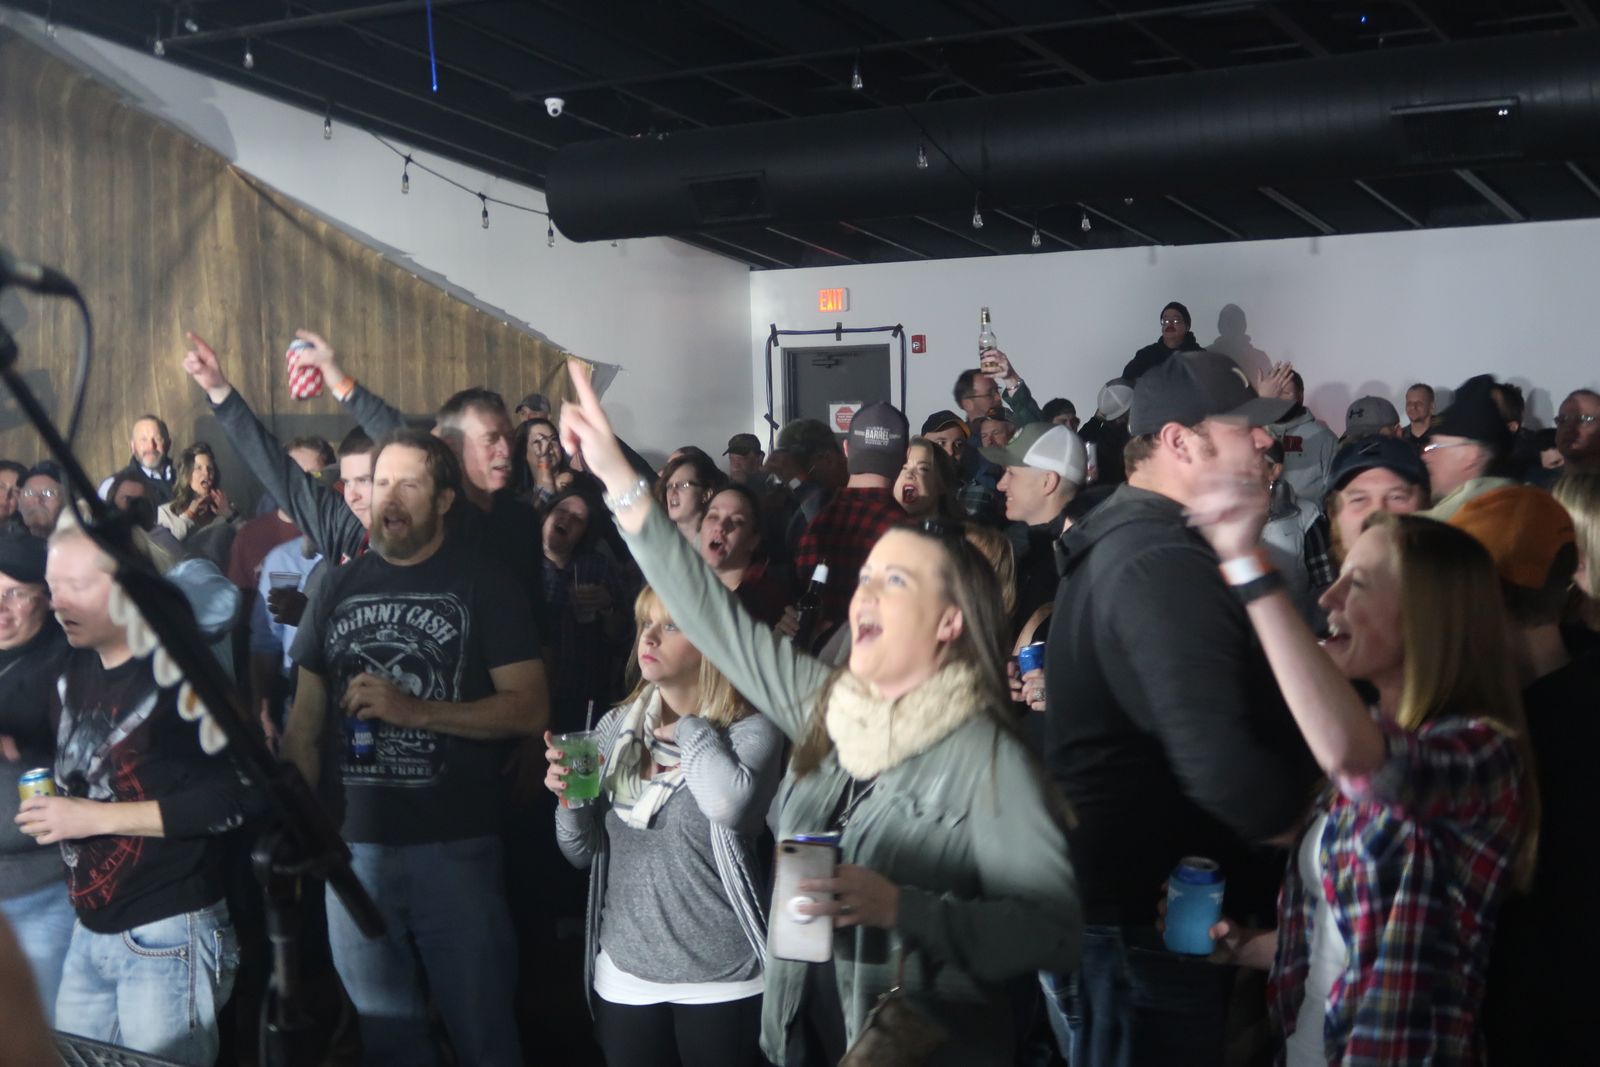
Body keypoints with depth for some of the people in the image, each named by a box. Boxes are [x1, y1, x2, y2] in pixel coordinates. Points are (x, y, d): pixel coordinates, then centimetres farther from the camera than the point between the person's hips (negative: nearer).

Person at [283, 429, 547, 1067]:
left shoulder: (483, 584, -3)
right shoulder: (339, 588, 8)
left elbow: (530, 708, -10)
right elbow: (305, 720, 10)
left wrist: (415, 709, -19)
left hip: (455, 844, -3)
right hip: (354, 843, 4)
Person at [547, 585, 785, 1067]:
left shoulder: (751, 731, -12)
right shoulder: (615, 727, 3)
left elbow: (730, 805, -34)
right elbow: (583, 854, 9)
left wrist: (690, 723, -16)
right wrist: (569, 798, -12)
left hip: (722, 979, -4)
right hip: (623, 974, 5)